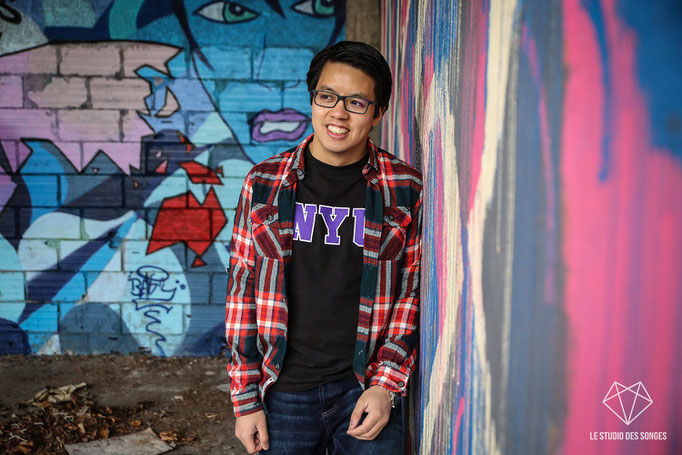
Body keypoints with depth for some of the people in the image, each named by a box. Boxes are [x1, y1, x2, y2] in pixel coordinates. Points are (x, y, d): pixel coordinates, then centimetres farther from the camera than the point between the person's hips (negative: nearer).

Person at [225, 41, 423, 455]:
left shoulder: (404, 189, -3)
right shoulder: (264, 183, -1)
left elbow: (414, 291, 1)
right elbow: (242, 290, 1)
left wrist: (386, 385, -7)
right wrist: (245, 399, 0)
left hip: (367, 390, 0)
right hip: (284, 394, 1)